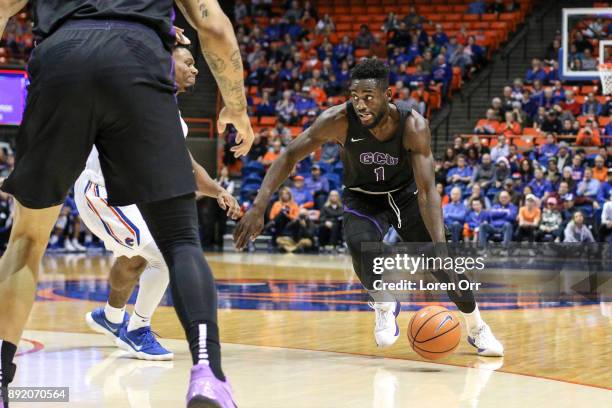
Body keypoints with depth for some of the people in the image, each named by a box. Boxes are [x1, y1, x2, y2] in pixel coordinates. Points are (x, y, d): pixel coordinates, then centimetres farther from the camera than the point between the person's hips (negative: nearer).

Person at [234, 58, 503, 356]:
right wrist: (258, 207, -33)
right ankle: (384, 304, -2)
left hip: (406, 194, 0)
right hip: (363, 198, 0)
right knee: (360, 245, -31)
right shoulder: (339, 120, -30)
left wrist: (440, 249, -45)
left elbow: (427, 191, -34)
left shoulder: (413, 126, -31)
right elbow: (289, 157, -22)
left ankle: (476, 327, 18)